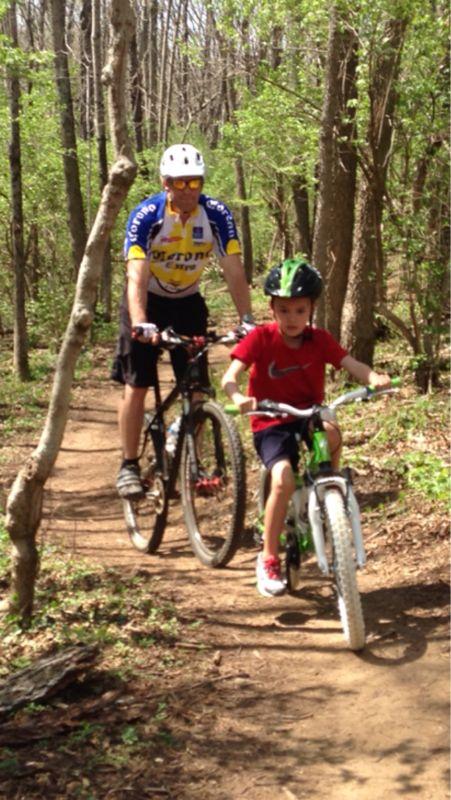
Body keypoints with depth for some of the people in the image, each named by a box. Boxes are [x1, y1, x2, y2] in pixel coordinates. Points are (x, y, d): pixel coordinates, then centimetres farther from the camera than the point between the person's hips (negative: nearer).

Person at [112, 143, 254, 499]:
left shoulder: (217, 214, -18)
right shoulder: (146, 216, -25)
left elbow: (234, 270, -21)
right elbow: (137, 276, -34)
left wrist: (247, 319, -33)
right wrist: (141, 323, -49)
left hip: (187, 302, 2)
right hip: (148, 301, -2)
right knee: (136, 386, -6)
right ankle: (129, 465, 3)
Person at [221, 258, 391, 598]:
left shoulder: (320, 340, -2)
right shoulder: (260, 338, -9)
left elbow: (351, 364, -15)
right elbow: (230, 376, -20)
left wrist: (375, 378, -38)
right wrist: (238, 397, -43)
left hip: (309, 416, 2)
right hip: (271, 423, -2)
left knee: (331, 431, -33)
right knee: (284, 480, -26)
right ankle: (269, 559, -8)